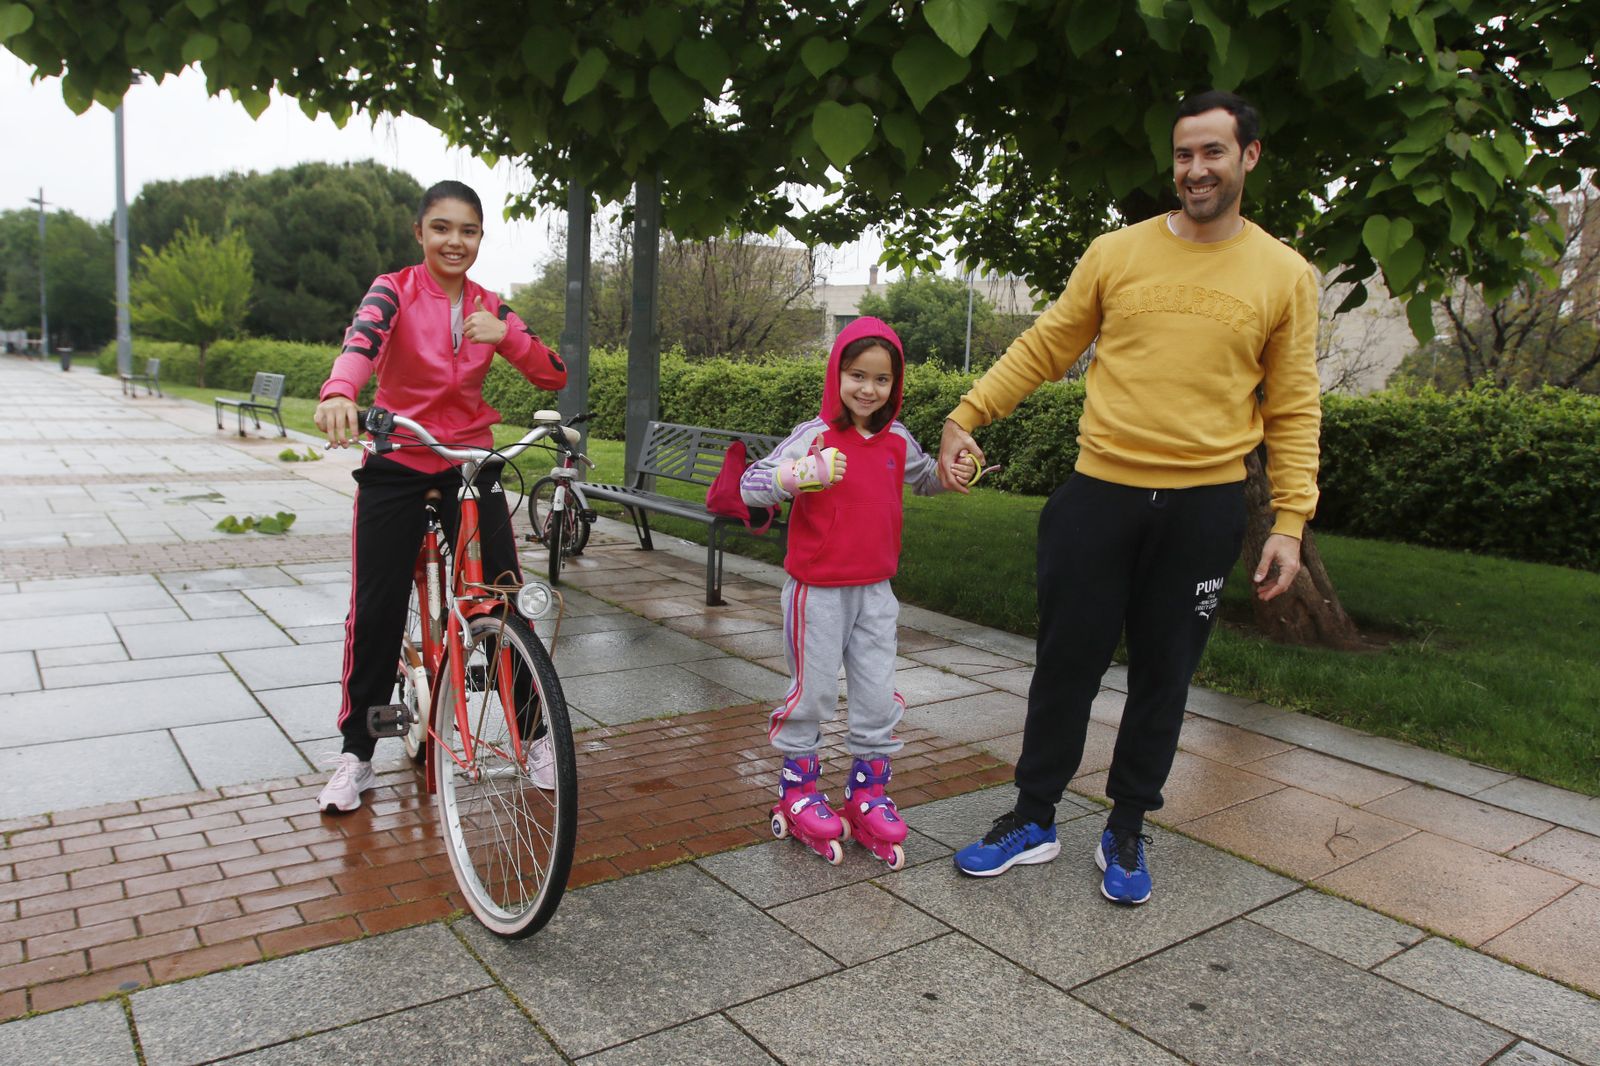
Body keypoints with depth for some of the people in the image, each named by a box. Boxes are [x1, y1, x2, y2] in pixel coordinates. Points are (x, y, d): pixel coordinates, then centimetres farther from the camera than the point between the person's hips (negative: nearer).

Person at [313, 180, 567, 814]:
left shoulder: (489, 307, 4)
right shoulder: (395, 290, -7)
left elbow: (554, 376, -2)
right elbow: (364, 337, -30)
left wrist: (506, 335, -21)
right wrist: (339, 393, -51)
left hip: (471, 463, 2)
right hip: (395, 466, -2)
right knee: (375, 611, 0)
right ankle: (356, 755, 17)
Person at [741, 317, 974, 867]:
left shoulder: (896, 441, 5)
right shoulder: (815, 435, -12)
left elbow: (925, 480, 25)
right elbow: (751, 485, -20)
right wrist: (805, 472, -37)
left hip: (875, 590, 5)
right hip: (818, 589, -5)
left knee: (879, 697, 9)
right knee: (813, 693, 6)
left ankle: (868, 792, 25)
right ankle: (797, 789, 25)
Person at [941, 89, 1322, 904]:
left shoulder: (1286, 276, 4)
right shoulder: (1116, 254, 3)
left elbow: (1292, 409, 6)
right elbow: (1044, 349, 8)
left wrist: (1290, 520, -1)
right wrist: (966, 415, -2)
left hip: (1204, 507, 0)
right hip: (1101, 492, 0)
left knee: (1163, 675, 11)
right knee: (1066, 663, 6)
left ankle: (1127, 832, 28)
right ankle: (1034, 819, 23)